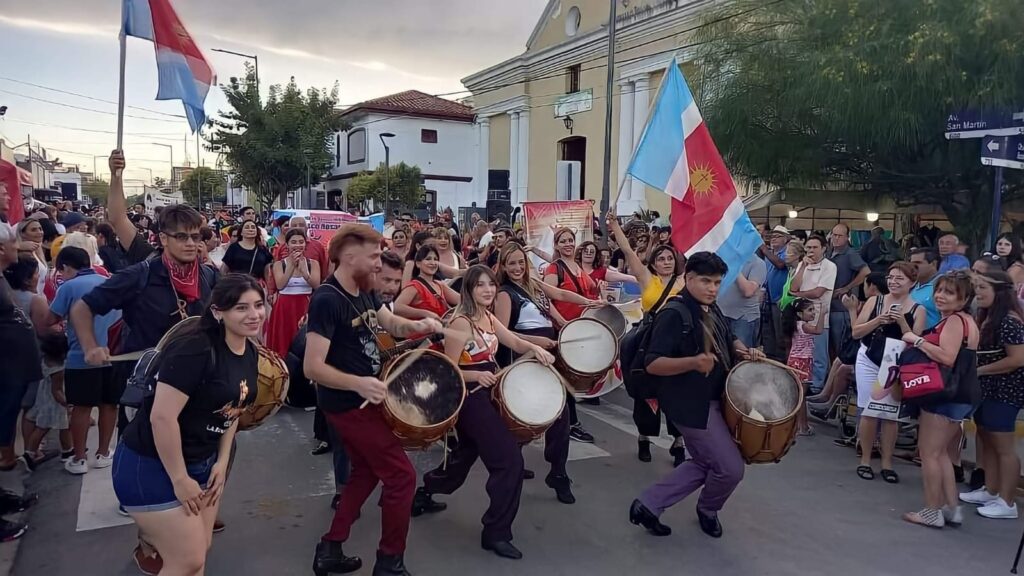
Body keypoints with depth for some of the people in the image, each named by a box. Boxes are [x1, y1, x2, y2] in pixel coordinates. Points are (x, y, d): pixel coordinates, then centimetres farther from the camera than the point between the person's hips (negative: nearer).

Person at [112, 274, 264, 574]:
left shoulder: (250, 353, 1)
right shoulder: (195, 348, -26)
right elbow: (161, 417, -28)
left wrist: (222, 463, 5)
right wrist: (180, 480, -20)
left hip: (201, 462, 8)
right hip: (150, 466, -8)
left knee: (201, 549, 17)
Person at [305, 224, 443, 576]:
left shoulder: (363, 291, 4)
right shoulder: (327, 300, -23)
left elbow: (392, 324, 14)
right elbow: (312, 367, -27)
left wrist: (417, 326, -7)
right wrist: (358, 384, -38)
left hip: (363, 400, 10)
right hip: (348, 404, -10)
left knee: (366, 473, 21)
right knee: (401, 476, -2)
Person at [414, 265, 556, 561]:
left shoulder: (490, 319, 7)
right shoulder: (461, 323, -19)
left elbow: (514, 342, 10)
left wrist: (535, 349, -10)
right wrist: (477, 375, -35)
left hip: (485, 394, 10)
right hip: (470, 397, -10)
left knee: (466, 454, 25)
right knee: (510, 460, -11)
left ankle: (424, 493, 47)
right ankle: (496, 533, 1)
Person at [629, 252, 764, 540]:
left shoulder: (711, 309, 7)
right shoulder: (674, 314, -20)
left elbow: (728, 340, 23)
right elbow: (652, 364, -26)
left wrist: (744, 351, 1)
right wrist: (693, 362, -39)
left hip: (713, 399, 10)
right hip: (691, 405, -10)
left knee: (705, 464, 19)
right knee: (731, 468, -2)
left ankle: (648, 504, 25)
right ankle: (707, 510, 30)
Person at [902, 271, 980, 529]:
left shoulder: (953, 320, -15)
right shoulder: (966, 321, 16)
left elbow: (947, 357, -29)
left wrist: (917, 340, -18)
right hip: (963, 394, 10)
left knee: (928, 452, -3)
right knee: (940, 453, 18)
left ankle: (932, 511, 2)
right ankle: (952, 508, 22)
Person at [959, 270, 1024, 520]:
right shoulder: (986, 318, 11)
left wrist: (979, 370, -17)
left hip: (1004, 391, -10)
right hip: (986, 389, 10)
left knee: (1004, 446, -1)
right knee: (987, 441, 16)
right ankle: (991, 491, 27)